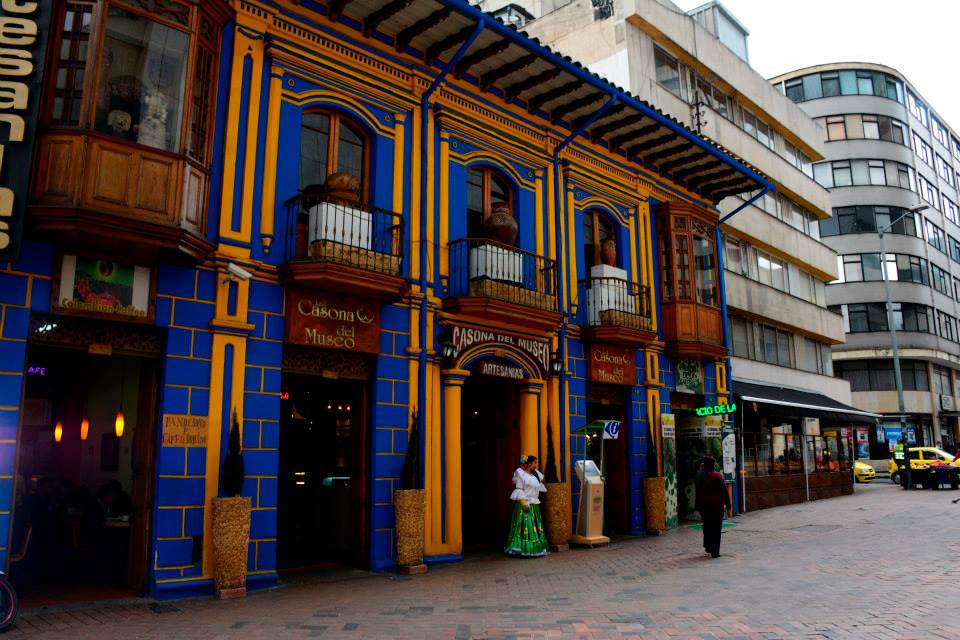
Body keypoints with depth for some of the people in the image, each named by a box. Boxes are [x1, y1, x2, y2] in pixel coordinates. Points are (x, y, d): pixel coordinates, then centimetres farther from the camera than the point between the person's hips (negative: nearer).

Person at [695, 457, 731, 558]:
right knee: (716, 528, 1)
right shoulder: (718, 476, -4)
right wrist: (727, 504, 4)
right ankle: (715, 551, -2)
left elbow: (698, 493, 4)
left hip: (704, 506, 2)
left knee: (707, 527, 16)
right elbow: (724, 491, -4)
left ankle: (708, 546, 12)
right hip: (717, 506, -2)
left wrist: (698, 506, 12)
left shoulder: (701, 477, 1)